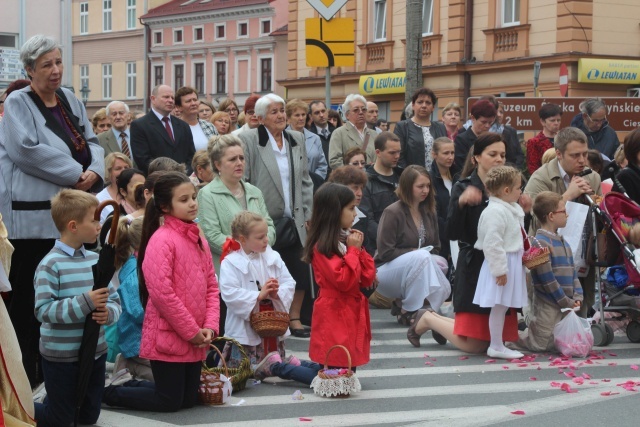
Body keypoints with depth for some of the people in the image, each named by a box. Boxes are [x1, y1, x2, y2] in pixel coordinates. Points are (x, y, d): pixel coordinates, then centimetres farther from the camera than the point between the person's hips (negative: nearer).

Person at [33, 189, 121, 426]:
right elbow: (43, 310, -23)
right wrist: (85, 302, -29)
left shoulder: (96, 260, 1)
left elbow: (114, 300, 5)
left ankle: (58, 401, 45)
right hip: (61, 356, -6)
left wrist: (108, 312, -18)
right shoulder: (50, 264, -17)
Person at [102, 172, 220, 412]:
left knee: (188, 399, 14)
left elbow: (211, 286, 12)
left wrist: (209, 327, -2)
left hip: (196, 339, 8)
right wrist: (191, 331, -16)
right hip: (168, 336, -8)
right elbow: (161, 292, -22)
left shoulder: (198, 240, 10)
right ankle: (106, 393, 18)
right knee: (170, 401, 1)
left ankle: (131, 385, 32)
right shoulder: (162, 239, -16)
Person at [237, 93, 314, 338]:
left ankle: (294, 318, 21)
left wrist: (308, 215, 10)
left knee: (299, 272, 7)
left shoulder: (297, 140, 12)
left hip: (294, 221, 5)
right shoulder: (248, 140, -6)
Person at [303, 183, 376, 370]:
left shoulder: (347, 239, 11)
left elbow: (367, 279, 10)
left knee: (351, 366, 12)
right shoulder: (323, 247, -14)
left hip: (353, 311, 8)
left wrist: (359, 249, -1)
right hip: (335, 316, -8)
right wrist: (353, 250, -13)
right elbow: (344, 281, -22)